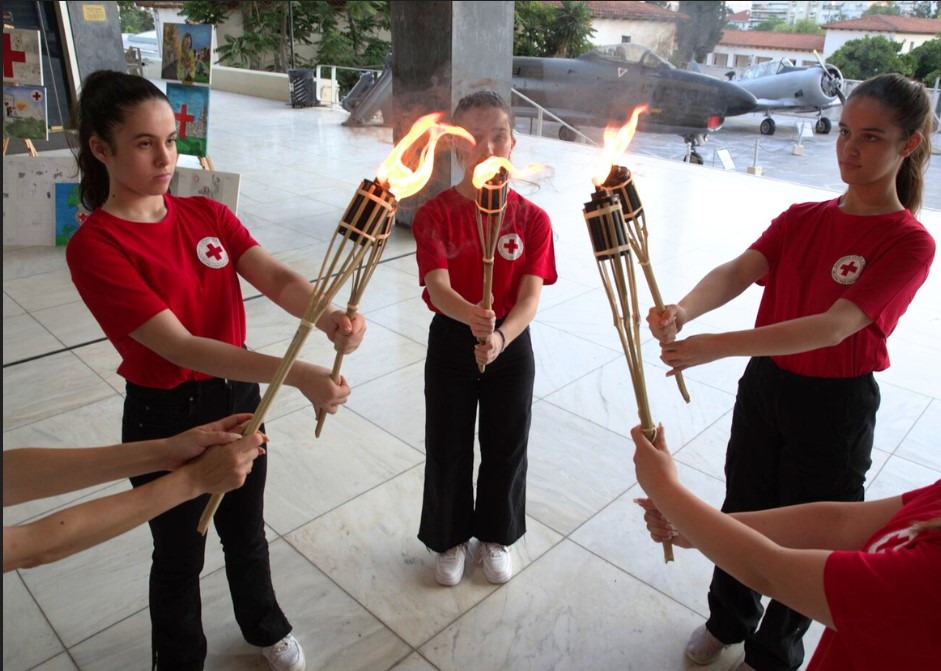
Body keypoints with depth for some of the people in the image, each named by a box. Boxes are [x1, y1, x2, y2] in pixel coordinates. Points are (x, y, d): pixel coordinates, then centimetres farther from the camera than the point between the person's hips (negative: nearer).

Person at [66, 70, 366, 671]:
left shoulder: (208, 215, -1)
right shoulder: (95, 247, -20)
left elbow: (277, 278, -16)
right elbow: (178, 346, -29)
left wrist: (330, 318, -38)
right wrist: (297, 375, -39)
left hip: (240, 394, 5)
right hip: (167, 416, -5)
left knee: (246, 530, 25)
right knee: (180, 553, 18)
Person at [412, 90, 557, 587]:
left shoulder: (532, 218, -8)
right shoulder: (434, 214, -11)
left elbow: (530, 295, -17)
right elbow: (438, 288, -24)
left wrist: (501, 336, -38)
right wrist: (472, 317, -46)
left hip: (512, 345, 1)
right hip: (450, 342, -1)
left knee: (506, 448, 16)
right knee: (447, 448, 14)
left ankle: (495, 536, 44)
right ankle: (450, 538, 41)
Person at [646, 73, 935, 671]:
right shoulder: (800, 218, 0)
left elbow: (834, 326, -29)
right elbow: (738, 270, -16)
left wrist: (719, 345, -39)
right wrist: (683, 312, -37)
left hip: (835, 404, -4)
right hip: (764, 383, 5)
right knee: (742, 509, 20)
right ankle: (729, 618, 48)